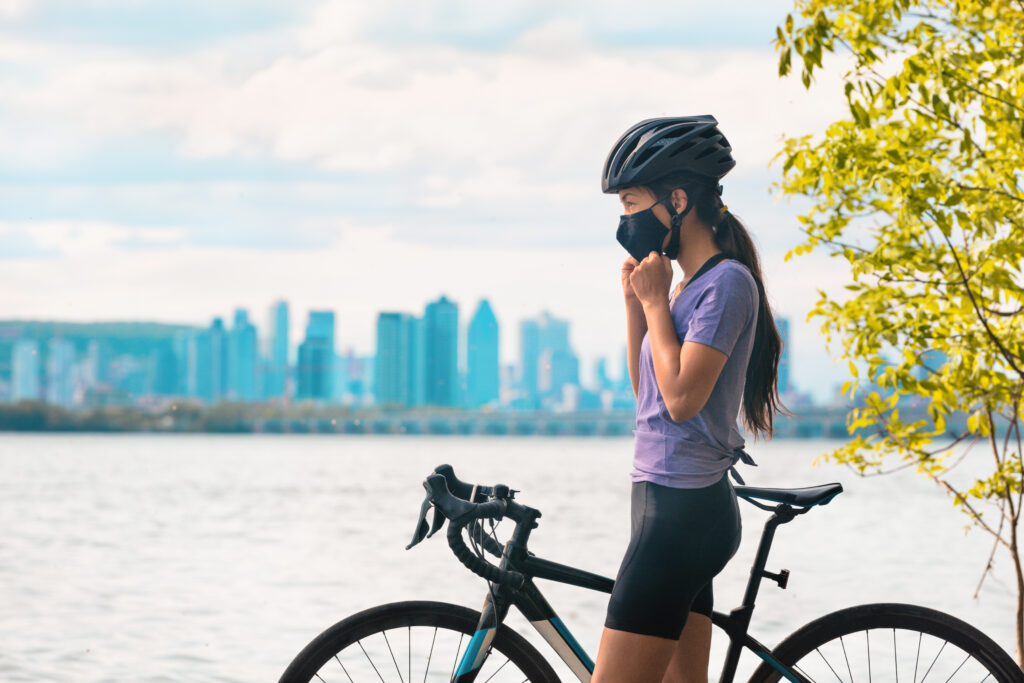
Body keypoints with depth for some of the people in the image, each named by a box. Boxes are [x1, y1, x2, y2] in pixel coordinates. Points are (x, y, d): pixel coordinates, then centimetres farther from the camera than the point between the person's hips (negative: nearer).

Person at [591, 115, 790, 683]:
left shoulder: (726, 282, -12)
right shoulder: (689, 284, 17)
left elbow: (681, 397, -19)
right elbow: (646, 390, 19)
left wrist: (656, 301, -9)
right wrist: (635, 301, 9)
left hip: (683, 508, -10)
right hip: (669, 502, 10)